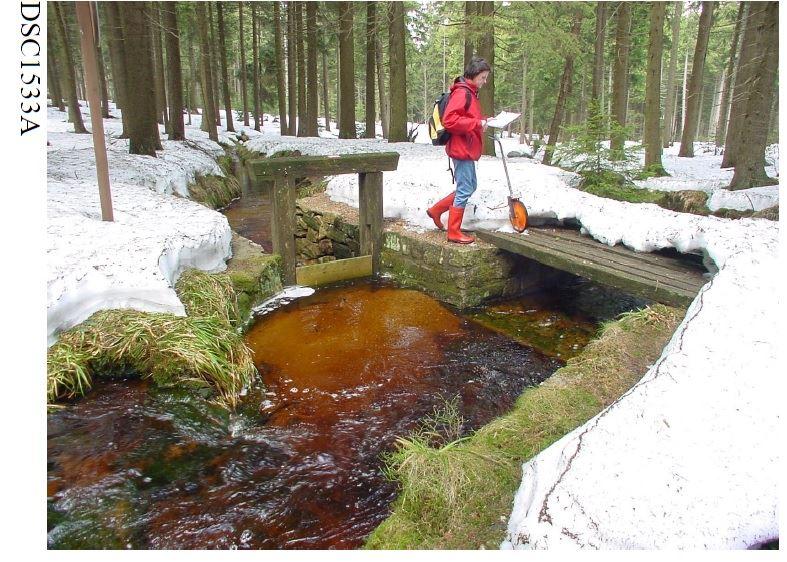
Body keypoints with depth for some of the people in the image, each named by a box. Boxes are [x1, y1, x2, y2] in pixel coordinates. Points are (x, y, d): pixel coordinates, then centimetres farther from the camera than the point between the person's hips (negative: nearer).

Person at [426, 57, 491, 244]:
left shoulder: (470, 93, 17)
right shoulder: (461, 92, -15)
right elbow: (449, 120, -24)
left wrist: (481, 122, 9)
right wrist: (477, 123, -21)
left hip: (467, 149, 10)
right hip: (462, 149, -10)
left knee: (469, 186, 18)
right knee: (465, 190, -4)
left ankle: (436, 210, 25)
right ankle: (454, 232, 5)